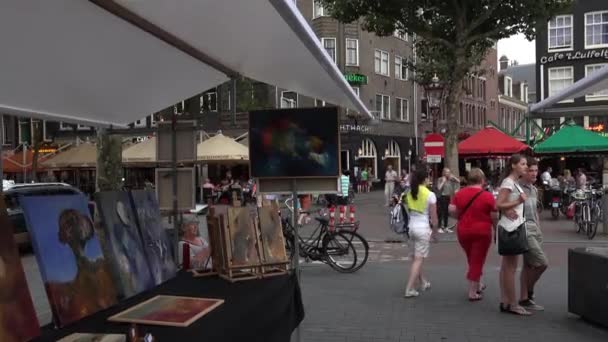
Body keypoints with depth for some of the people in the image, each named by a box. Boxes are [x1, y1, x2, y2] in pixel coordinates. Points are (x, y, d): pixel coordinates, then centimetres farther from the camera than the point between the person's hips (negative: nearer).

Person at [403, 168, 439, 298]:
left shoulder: (409, 194, 4)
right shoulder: (430, 195, -11)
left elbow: (408, 210, 4)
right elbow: (434, 218, -8)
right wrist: (435, 232, 3)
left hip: (411, 226, 6)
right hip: (423, 228, -6)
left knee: (415, 258, 19)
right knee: (418, 260, -2)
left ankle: (423, 283, 35)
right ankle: (409, 289, -4)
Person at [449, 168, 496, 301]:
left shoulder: (460, 193, -1)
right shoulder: (487, 196, -12)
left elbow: (452, 210, -5)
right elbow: (494, 216, -10)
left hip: (463, 231, 4)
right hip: (481, 232, -4)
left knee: (472, 260, 22)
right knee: (477, 261, 5)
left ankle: (478, 285, 37)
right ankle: (472, 293, 8)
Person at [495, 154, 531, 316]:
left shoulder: (515, 182, 15)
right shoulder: (508, 182, -14)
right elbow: (498, 204, -21)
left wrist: (507, 209, -7)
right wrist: (518, 202, -20)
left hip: (514, 227, 10)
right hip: (510, 227, -10)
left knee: (506, 266, 12)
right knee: (510, 267, -5)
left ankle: (505, 302, 18)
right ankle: (512, 304, 1)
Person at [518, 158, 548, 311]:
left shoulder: (534, 189, 15)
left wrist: (539, 230, 19)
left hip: (535, 230, 9)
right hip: (523, 230, -9)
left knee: (529, 266, 10)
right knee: (542, 263, -11)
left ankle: (524, 299, 17)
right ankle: (528, 291, 7)